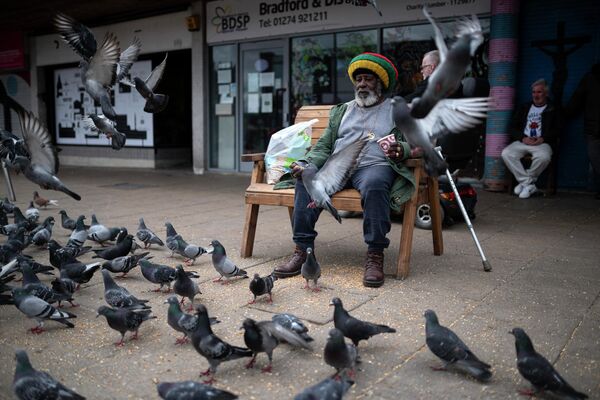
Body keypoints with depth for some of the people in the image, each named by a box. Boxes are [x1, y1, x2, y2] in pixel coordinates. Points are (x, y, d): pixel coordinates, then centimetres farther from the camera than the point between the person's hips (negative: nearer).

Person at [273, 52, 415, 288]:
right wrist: (307, 164, -4)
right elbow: (323, 146, 17)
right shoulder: (341, 111, 26)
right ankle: (302, 251, -23)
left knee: (374, 186, -39)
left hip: (375, 165, -4)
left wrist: (401, 150, -21)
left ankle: (375, 256, -28)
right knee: (306, 180, -25)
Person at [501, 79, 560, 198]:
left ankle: (524, 182, -15)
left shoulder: (553, 110, 12)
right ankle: (529, 184, -22)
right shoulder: (523, 108, 21)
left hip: (542, 143, -3)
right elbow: (513, 128, 14)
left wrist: (543, 139, -14)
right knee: (506, 153, -27)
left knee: (544, 156, -38)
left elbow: (557, 130, 3)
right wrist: (523, 138, -6)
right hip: (523, 141, 3)